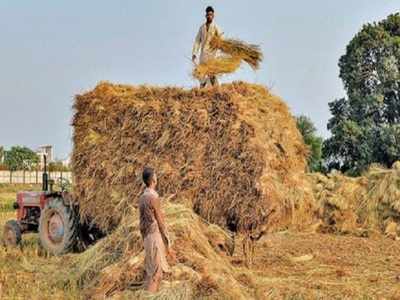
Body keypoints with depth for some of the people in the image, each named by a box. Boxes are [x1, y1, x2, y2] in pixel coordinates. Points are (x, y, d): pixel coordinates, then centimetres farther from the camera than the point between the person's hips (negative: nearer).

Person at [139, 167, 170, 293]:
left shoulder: (142, 197, 11)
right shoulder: (153, 197, -16)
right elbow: (160, 220, -13)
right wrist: (167, 239, -6)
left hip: (147, 236, 9)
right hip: (156, 236, -9)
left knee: (150, 269, 12)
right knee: (156, 270, -7)